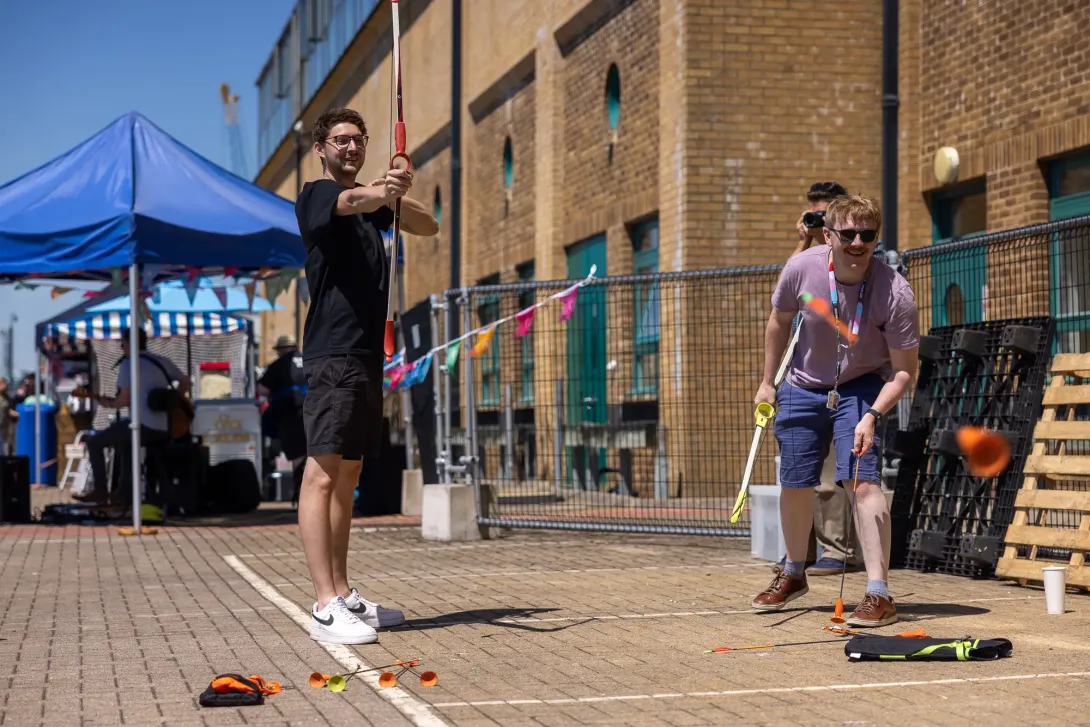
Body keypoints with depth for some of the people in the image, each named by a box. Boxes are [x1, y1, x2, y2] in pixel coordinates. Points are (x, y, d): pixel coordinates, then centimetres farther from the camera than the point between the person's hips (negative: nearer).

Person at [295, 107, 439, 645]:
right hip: (332, 355, -9)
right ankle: (325, 607, -18)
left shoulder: (370, 204, 21)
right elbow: (351, 202, -26)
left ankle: (344, 595, 18)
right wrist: (383, 193, -49)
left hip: (368, 356, 9)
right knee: (322, 474, -12)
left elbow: (428, 226, 12)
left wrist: (396, 196, -9)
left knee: (347, 477, 12)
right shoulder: (317, 194, -3)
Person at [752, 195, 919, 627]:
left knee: (861, 481, -21)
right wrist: (768, 381, 9)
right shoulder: (801, 268, -19)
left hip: (861, 388, -3)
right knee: (793, 485, 11)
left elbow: (904, 369, -20)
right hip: (803, 386, 3)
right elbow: (779, 321, 2)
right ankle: (793, 575, 36)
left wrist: (872, 416, -33)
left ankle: (879, 595, -17)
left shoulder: (895, 292, -26)